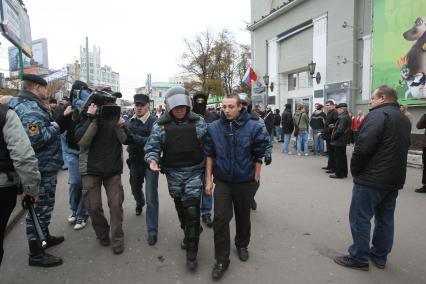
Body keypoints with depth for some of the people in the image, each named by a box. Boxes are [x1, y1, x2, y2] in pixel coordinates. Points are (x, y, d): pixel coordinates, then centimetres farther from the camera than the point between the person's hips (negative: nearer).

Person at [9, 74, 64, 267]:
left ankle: (45, 237, 41)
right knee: (39, 208, 1)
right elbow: (35, 138, -34)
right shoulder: (31, 108, -20)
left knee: (42, 207, 23)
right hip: (41, 169, -11)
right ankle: (36, 254, 14)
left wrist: (53, 124, 8)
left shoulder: (31, 105, 14)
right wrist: (54, 128, -18)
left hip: (43, 167, 11)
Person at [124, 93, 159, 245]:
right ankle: (140, 204, 61)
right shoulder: (130, 121, 0)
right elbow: (125, 139, 0)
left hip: (149, 163, -6)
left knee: (151, 198, -4)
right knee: (135, 188, 28)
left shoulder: (154, 121, -19)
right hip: (135, 162, 6)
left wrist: (133, 137, -32)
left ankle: (152, 230, 9)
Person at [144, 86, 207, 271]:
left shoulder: (198, 122, 0)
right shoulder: (161, 125, -1)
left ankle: (191, 253, 5)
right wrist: (152, 159, -23)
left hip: (194, 172, -2)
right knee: (180, 207, 18)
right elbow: (152, 145, -2)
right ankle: (189, 234, 45)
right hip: (173, 173, 2)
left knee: (192, 210, -8)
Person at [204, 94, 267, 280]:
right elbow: (209, 155, 0)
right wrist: (208, 179, 0)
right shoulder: (214, 128, -7)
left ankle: (242, 245, 45)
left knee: (243, 216, 18)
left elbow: (258, 156, -5)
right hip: (222, 181, 1)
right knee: (221, 219, 0)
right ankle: (221, 260, 16)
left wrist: (256, 179, -3)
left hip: (245, 181, 0)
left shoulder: (253, 127, -12)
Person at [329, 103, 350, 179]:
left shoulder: (342, 117, -19)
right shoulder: (346, 116, 13)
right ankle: (343, 172, 24)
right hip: (343, 141, 10)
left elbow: (339, 130, -24)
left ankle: (339, 173, 4)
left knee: (339, 158, -3)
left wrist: (333, 136, -13)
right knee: (342, 157, 16)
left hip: (339, 141, -10)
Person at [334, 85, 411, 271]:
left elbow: (363, 147, -23)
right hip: (394, 179, 9)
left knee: (360, 218, 1)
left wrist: (354, 170, -10)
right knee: (385, 219, 16)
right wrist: (392, 171, 16)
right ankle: (380, 256, 28)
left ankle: (359, 258, 9)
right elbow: (401, 148, 18)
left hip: (371, 179, -9)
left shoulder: (378, 115, -15)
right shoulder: (404, 119, 16)